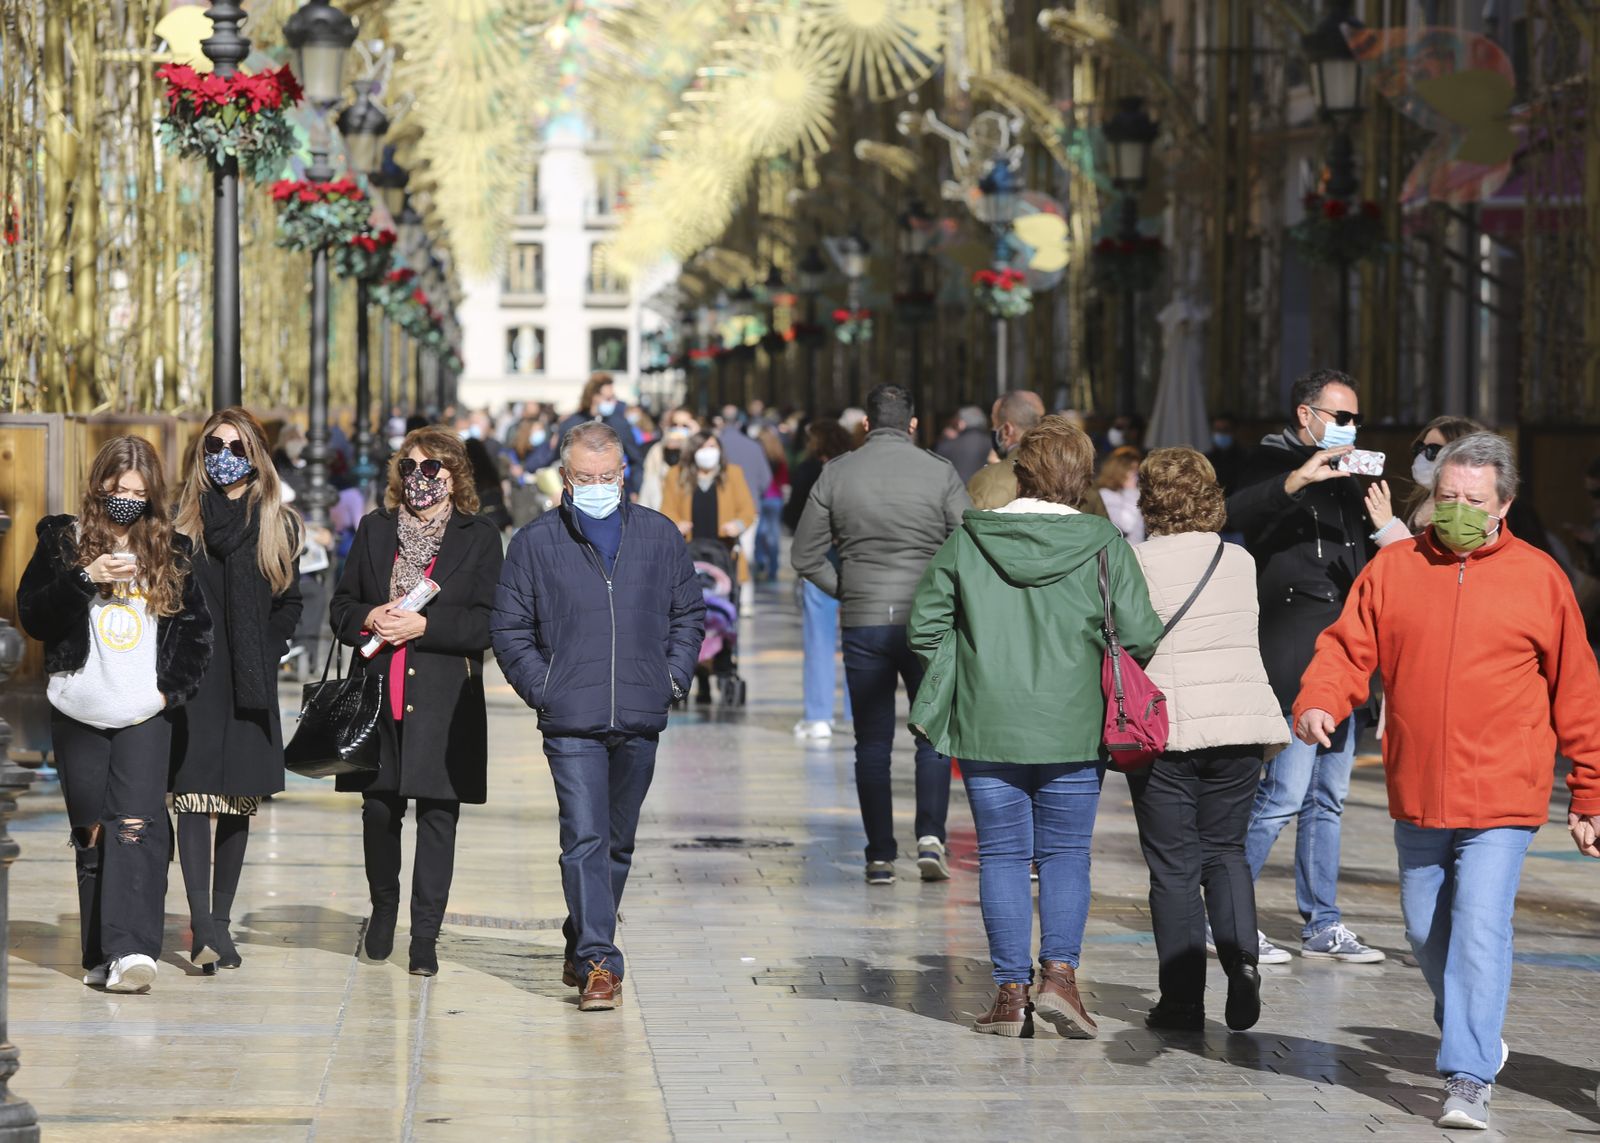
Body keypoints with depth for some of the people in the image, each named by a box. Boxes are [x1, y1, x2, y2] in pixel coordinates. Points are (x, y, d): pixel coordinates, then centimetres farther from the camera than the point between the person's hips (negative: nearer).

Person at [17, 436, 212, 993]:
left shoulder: (170, 550, 9)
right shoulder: (63, 540, 5)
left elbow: (196, 627, 14)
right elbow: (33, 615, -3)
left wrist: (174, 687, 1)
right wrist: (85, 577, -16)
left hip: (144, 716, -1)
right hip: (79, 713, 1)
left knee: (137, 826, -15)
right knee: (91, 832, 5)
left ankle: (131, 949, -25)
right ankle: (100, 955, 11)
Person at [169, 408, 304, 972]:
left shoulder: (278, 525, 9)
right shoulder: (181, 519, 6)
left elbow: (289, 604, 11)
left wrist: (263, 659, -1)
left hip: (249, 686, 2)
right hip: (192, 682, -2)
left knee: (238, 805, 5)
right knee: (194, 795, -12)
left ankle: (219, 922, 12)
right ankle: (204, 926, -19)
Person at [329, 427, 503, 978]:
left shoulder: (480, 537, 3)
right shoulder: (375, 530, 14)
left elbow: (487, 623, -5)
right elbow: (341, 606, 14)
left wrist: (423, 626, -15)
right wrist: (369, 618, -7)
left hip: (444, 700, -3)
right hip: (378, 694, 3)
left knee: (437, 813, -4)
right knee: (378, 808, 7)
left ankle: (425, 934, 0)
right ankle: (383, 906, 31)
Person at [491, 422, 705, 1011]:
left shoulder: (660, 536, 7)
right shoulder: (535, 543, 1)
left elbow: (689, 613, 16)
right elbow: (509, 629, 5)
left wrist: (673, 676, 4)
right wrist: (543, 691, -4)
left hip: (640, 720, 3)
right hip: (572, 723, -3)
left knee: (618, 843, 13)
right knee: (585, 841, -13)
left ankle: (582, 949, 29)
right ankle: (599, 965, -14)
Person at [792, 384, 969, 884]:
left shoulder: (836, 474, 2)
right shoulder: (940, 473, -3)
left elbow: (805, 556, 4)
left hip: (863, 623, 1)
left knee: (873, 743, 8)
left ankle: (880, 856, 8)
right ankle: (930, 836, -7)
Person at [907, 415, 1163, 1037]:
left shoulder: (966, 539, -1)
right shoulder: (1101, 543, -5)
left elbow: (925, 627, 0)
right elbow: (1138, 634, -8)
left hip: (987, 728, 1)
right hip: (1072, 729, -1)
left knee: (1002, 856, 7)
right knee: (1066, 854, 9)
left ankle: (1011, 991, 6)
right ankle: (1060, 971, -6)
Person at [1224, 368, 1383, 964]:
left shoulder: (1342, 479, 22)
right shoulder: (1274, 462, -3)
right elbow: (1237, 514, -26)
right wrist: (1295, 481, -37)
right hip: (1294, 663, -8)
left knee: (1328, 798, 10)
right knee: (1285, 793, -12)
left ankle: (1323, 925, 14)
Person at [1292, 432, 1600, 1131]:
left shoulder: (1540, 579, 1)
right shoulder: (1393, 569, 5)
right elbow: (1347, 649, 1)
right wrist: (1317, 704, -22)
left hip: (1502, 800, -3)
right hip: (1416, 799, 4)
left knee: (1480, 930, -14)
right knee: (1427, 934, 15)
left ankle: (1469, 1080, -12)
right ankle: (1470, 1035, 38)